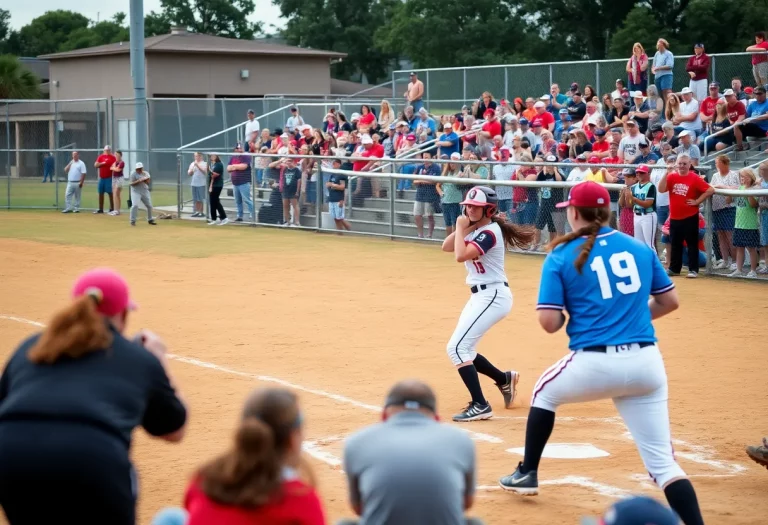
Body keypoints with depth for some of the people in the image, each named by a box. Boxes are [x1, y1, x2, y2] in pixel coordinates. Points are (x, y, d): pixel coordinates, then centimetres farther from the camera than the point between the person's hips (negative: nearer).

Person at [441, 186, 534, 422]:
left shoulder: (489, 232, -18)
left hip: (493, 296, -10)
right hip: (480, 296, 10)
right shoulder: (476, 229, 11)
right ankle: (504, 379, 35)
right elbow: (446, 247, 7)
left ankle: (480, 406, -14)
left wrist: (462, 228, -16)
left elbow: (460, 256, -29)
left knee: (456, 348, -16)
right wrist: (463, 228, -5)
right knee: (463, 350, 18)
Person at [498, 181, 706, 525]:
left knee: (545, 393, 32)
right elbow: (670, 301, 15)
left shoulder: (561, 256, -1)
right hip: (646, 364, 2)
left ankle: (527, 474, 40)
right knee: (662, 462, 4)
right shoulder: (640, 248, 10)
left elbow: (549, 322, -7)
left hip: (595, 364, -2)